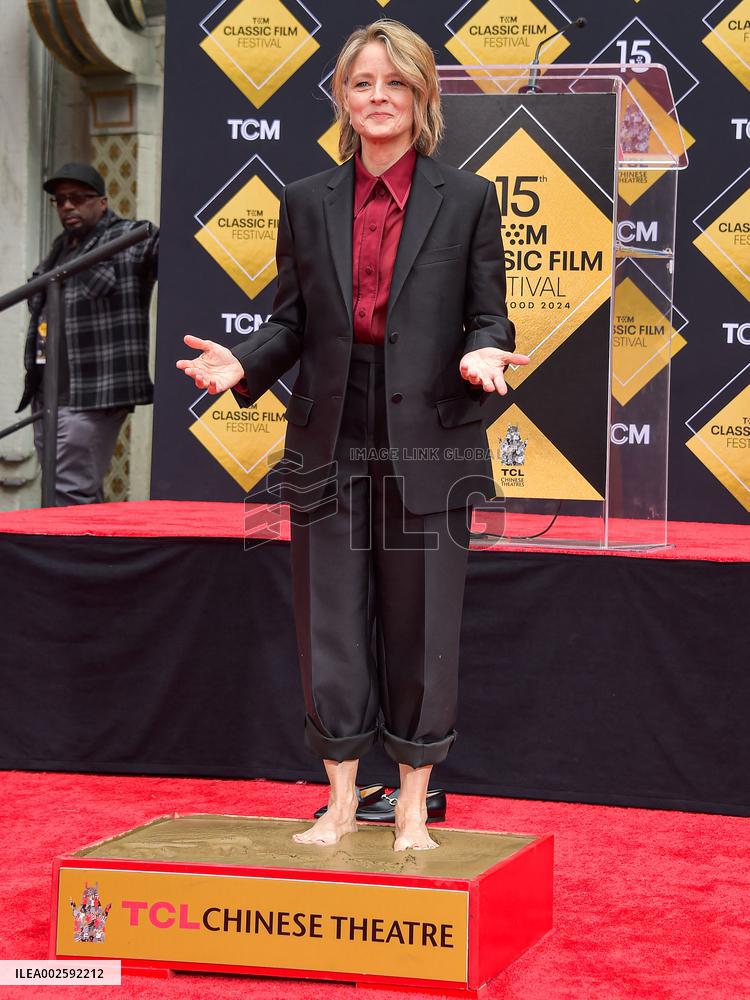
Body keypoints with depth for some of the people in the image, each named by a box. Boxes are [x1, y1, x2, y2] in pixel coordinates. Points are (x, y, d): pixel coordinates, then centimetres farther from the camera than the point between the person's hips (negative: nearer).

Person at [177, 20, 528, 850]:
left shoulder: (466, 200, 4)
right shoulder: (308, 203, 9)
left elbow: (489, 315, 5)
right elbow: (291, 322, 11)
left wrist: (484, 353, -18)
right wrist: (243, 363, -8)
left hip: (428, 440, -2)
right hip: (331, 439, 2)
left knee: (421, 621, 2)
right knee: (331, 622, 5)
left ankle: (413, 809, 13)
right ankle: (340, 804, 16)